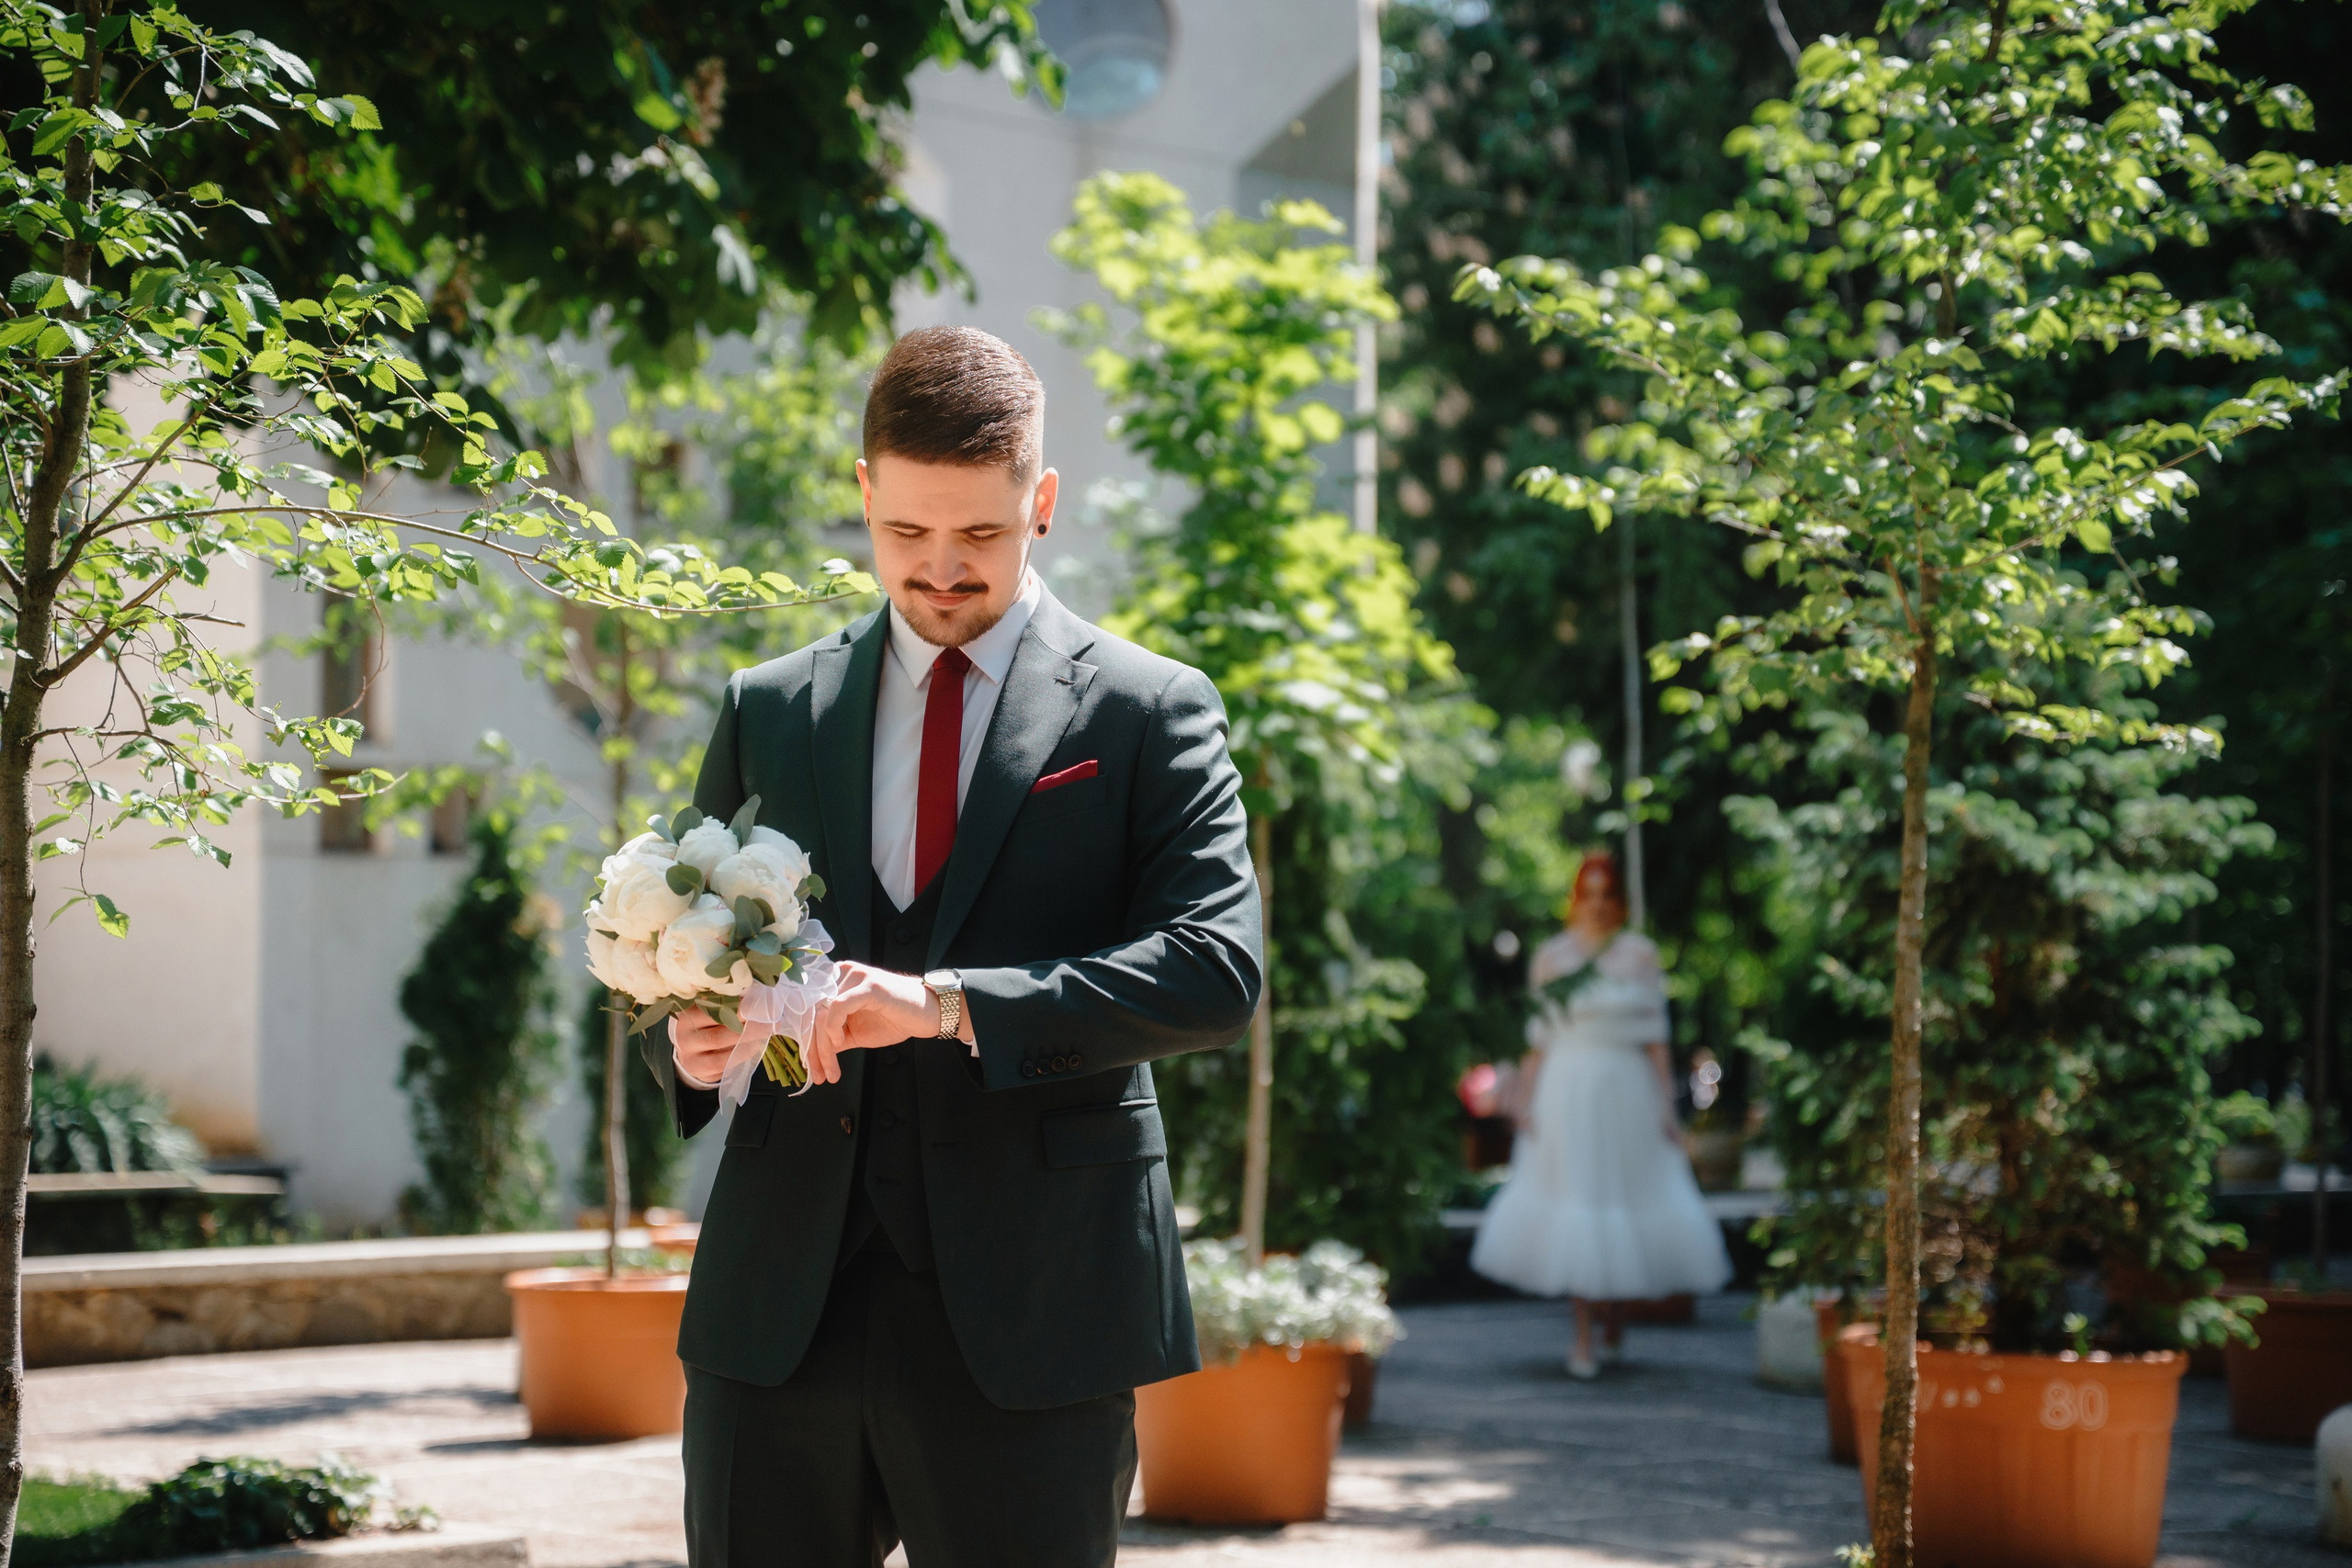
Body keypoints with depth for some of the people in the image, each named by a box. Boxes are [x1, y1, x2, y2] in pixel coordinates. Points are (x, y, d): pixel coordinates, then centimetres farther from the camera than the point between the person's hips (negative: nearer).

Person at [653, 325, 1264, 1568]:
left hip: (1026, 1317, -3)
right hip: (779, 1310, 3)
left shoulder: (1150, 712, 2)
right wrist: (685, 1036, -6)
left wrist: (950, 1003, -22)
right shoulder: (769, 709, 14)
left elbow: (1218, 968, -11)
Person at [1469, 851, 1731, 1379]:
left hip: (1627, 1091, 0)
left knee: (1627, 1197, 3)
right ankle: (1584, 1337, 6)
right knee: (1573, 1204, -2)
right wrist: (1526, 1102, -1)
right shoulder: (1550, 957, 5)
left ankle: (1615, 1306, 31)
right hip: (1567, 1092, 0)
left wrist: (1667, 1106, -2)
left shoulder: (1640, 954, 4)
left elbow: (1656, 1038, 2)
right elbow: (1539, 1041, 7)